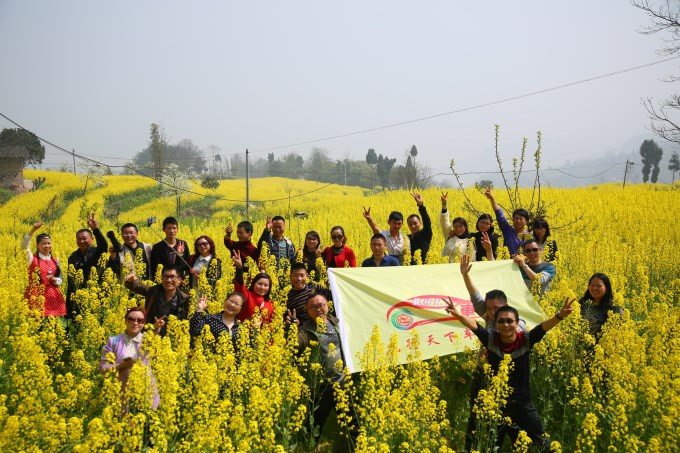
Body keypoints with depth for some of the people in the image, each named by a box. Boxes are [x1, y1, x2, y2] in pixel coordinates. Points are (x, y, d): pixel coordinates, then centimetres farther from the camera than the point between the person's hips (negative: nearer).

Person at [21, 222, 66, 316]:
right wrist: (33, 230, -31)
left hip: (53, 298, 4)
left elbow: (60, 280, 14)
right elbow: (24, 246, -20)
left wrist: (54, 280, -10)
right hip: (37, 297, -4)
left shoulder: (55, 261, 11)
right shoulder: (33, 259, -2)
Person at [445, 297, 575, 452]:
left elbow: (543, 327, -25)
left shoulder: (526, 340, -11)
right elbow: (474, 326, -26)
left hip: (522, 403, 0)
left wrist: (559, 316, -44)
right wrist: (459, 315, -46)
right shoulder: (490, 339, -11)